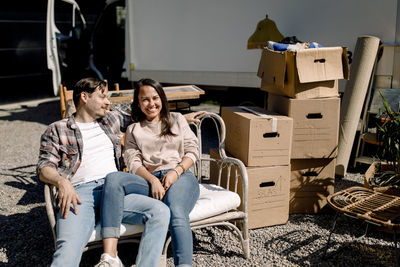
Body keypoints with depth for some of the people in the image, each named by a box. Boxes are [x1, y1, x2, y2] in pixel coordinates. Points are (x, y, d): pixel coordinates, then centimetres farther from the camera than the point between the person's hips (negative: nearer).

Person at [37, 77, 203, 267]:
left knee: (160, 212, -27)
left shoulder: (111, 119, 27)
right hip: (79, 194, -3)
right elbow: (44, 167, 6)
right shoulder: (56, 130, 16)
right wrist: (61, 181, -17)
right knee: (68, 250, -34)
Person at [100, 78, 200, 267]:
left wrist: (176, 171, -6)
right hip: (149, 180, 1)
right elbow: (133, 162, 8)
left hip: (180, 176, -1)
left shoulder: (177, 119, 24)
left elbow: (192, 151, 14)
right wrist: (152, 180, -13)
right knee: (113, 179, -31)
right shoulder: (133, 129, 24)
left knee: (176, 214, -36)